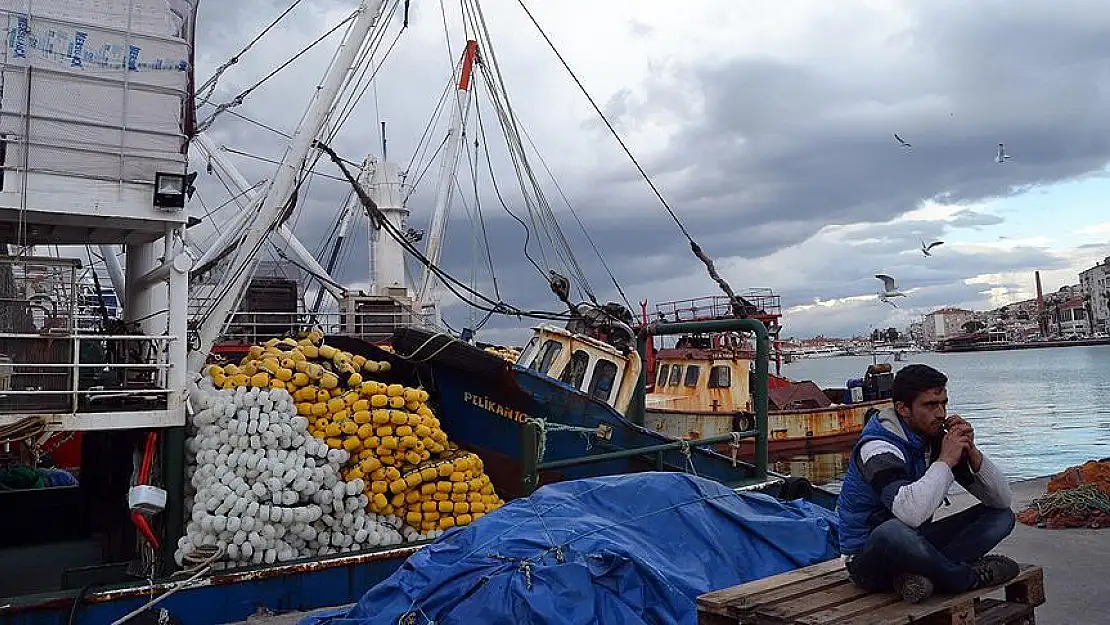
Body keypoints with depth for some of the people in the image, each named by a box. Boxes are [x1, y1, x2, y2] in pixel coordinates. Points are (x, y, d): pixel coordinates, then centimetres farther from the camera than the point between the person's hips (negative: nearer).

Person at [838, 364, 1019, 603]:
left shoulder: (938, 440, 0)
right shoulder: (878, 448, -22)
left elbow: (1002, 500, 1)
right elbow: (910, 513, -42)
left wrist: (971, 451, -15)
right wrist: (945, 461, -29)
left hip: (914, 547, 8)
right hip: (869, 559, -8)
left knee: (1002, 515, -1)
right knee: (894, 531, -42)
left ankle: (917, 573, -19)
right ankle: (968, 578, -13)